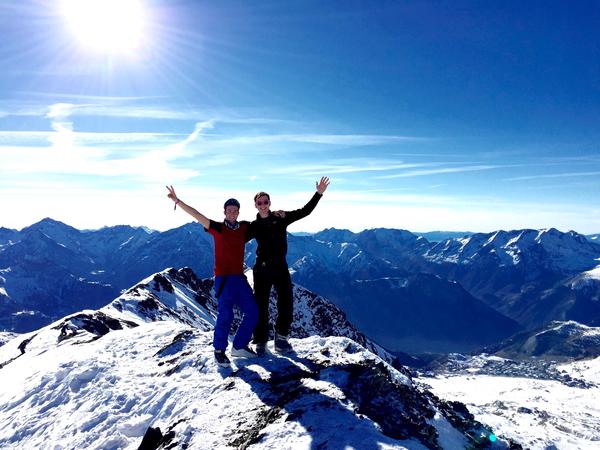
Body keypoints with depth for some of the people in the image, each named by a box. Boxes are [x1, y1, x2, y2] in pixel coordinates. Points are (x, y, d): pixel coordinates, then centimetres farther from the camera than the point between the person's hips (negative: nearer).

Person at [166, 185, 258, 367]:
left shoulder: (244, 227, 9)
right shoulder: (218, 228, -2)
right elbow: (197, 215, -12)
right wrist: (178, 201, -20)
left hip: (239, 277, 5)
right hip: (223, 277, -5)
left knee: (252, 312, 3)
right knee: (225, 314, -15)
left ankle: (239, 347, 20)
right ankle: (219, 350, 6)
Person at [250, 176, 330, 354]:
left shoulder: (281, 218, 0)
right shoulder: (254, 226, 1)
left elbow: (304, 211, -2)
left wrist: (318, 193, -7)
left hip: (281, 268, 1)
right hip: (262, 269, -1)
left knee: (286, 306, 4)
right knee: (261, 307, 3)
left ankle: (281, 337, 24)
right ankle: (260, 342, 18)